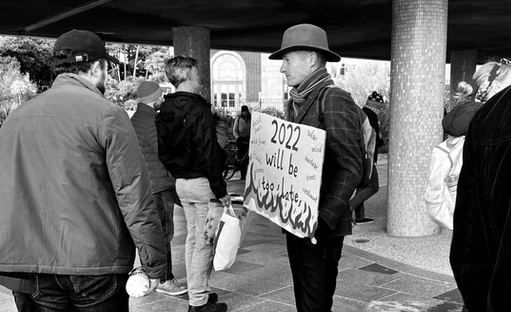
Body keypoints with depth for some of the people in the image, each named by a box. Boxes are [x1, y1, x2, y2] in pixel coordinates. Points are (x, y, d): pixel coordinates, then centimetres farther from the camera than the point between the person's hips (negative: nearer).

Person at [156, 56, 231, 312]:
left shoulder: (164, 111, 8)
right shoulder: (199, 109, -18)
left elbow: (163, 152, 12)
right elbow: (209, 154, -21)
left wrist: (178, 174, 19)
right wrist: (221, 190, -15)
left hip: (181, 183, 9)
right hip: (202, 182, -9)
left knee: (192, 237, 18)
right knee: (205, 242, 0)